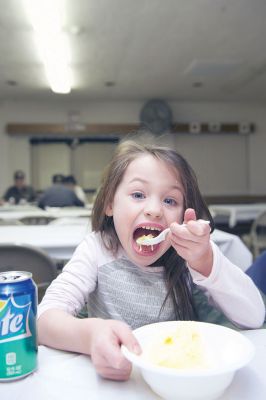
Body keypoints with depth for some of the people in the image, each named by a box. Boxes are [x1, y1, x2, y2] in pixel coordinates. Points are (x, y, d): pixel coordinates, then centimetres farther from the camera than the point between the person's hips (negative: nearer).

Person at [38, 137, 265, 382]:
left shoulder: (189, 256, -8)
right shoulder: (98, 249, -12)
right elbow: (45, 319, -21)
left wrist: (206, 261, -28)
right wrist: (89, 334, -41)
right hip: (116, 379, -1)